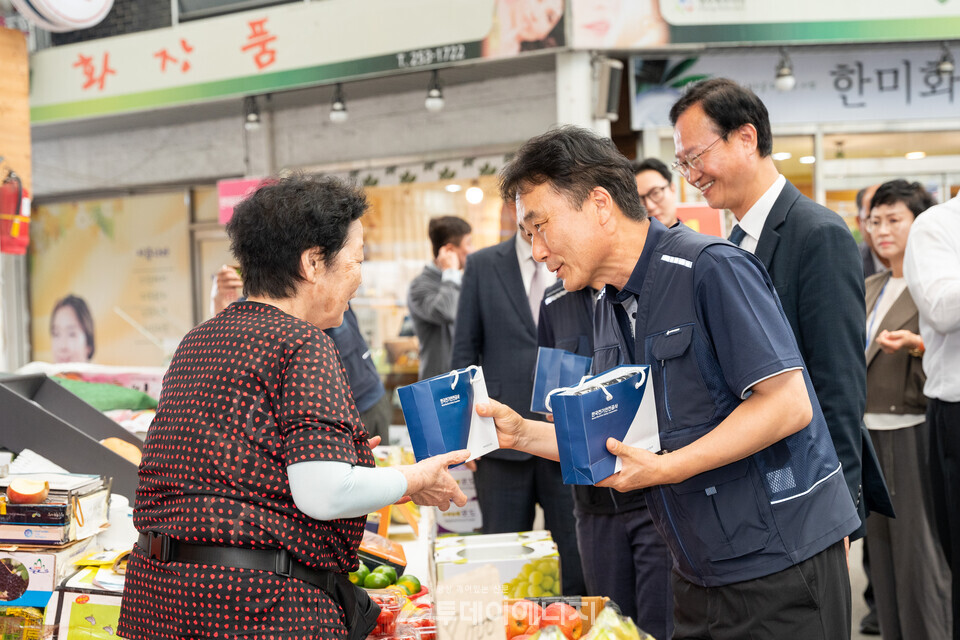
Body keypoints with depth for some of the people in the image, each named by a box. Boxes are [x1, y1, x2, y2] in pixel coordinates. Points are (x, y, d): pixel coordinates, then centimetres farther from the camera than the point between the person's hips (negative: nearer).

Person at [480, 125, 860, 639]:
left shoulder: (711, 269, -16)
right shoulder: (608, 310, 10)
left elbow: (788, 404, -21)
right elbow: (617, 442, 15)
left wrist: (668, 467, -23)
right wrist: (523, 433, 0)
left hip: (781, 563, -8)